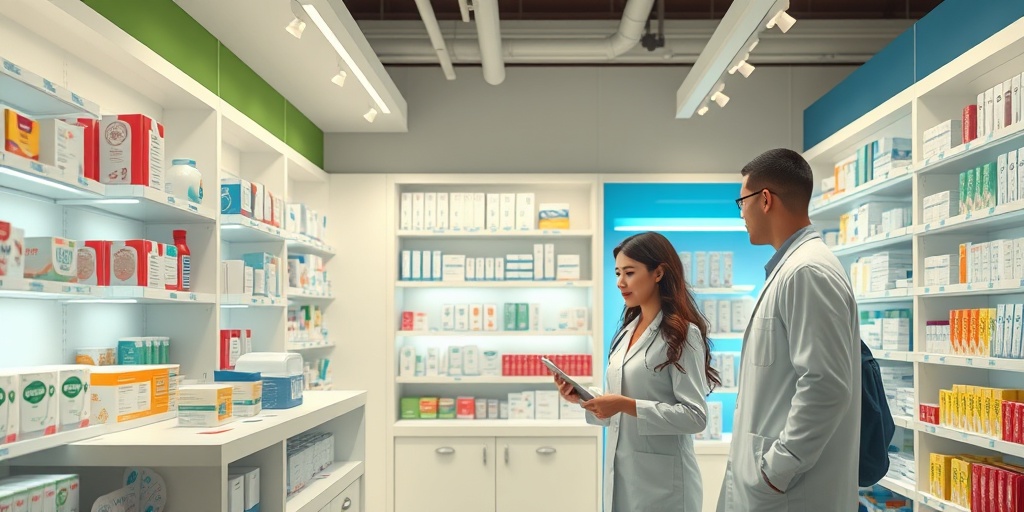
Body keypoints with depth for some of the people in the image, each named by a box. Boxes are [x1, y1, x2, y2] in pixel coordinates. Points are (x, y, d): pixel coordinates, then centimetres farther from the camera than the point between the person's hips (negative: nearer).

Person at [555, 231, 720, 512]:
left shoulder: (682, 333, -11)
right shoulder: (628, 332, 10)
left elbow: (695, 415, -17)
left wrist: (626, 405, -23)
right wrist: (584, 398, -4)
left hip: (661, 480, -6)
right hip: (620, 474, 7)